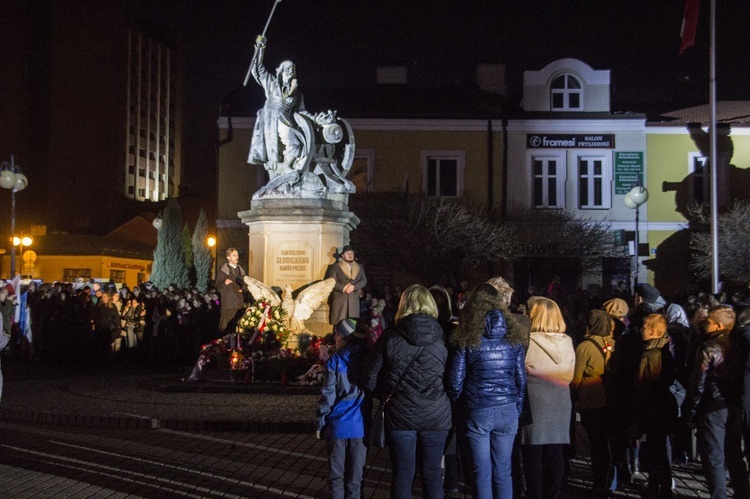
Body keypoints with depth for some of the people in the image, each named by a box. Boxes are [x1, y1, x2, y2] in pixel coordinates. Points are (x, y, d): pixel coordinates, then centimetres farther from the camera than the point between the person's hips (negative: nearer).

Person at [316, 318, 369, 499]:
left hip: (337, 424, -3)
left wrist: (320, 423, 0)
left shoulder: (335, 360, -7)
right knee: (355, 474, 9)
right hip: (360, 425, 3)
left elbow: (328, 394, -8)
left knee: (336, 474, 8)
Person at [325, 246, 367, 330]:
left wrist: (354, 286, -11)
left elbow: (364, 280, 7)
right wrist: (343, 288, -16)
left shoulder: (359, 267, 17)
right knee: (339, 323, -7)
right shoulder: (336, 267, 6)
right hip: (340, 298, -3)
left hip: (354, 298, 3)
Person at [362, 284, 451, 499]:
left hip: (400, 416, -1)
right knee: (432, 475, 12)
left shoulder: (390, 337, -6)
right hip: (436, 416, 1)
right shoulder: (441, 338, -4)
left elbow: (369, 379, -3)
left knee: (402, 476, 9)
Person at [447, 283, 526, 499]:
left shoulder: (467, 340, -6)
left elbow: (455, 382, -5)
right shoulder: (513, 339, 3)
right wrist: (517, 411, 14)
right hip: (508, 410, 3)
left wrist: (460, 402, 15)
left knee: (482, 473, 5)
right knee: (503, 472, 10)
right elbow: (521, 379, 4)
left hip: (478, 411, -3)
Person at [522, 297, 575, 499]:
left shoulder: (528, 342, -14)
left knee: (533, 453, 4)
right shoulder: (567, 342, 3)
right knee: (555, 454, 10)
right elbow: (569, 376, 10)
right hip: (560, 404, 5)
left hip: (534, 404, -4)